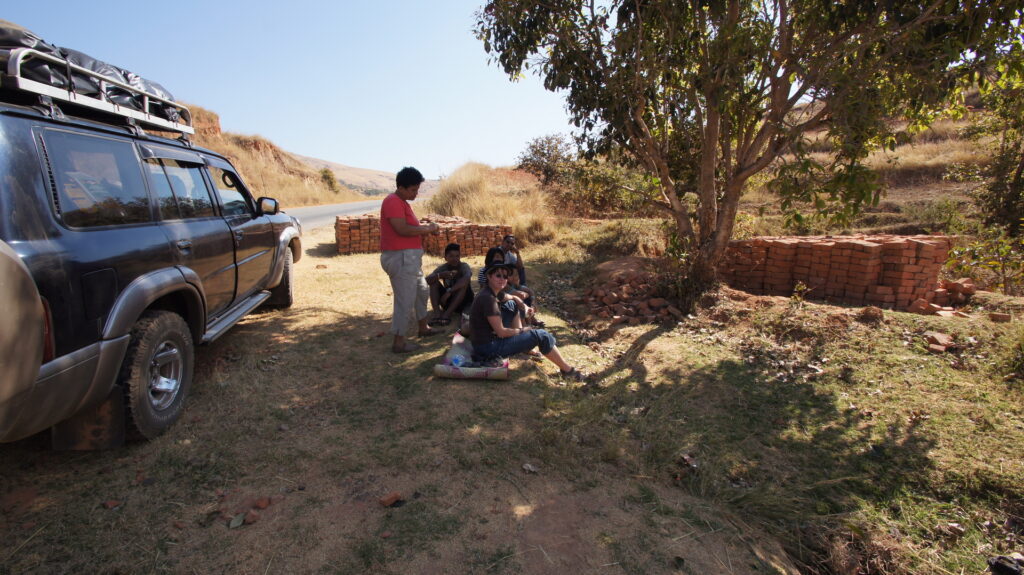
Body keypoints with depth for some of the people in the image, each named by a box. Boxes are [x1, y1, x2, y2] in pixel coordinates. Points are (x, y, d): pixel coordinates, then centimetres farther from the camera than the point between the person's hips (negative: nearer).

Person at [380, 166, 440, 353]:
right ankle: (399, 342, 4)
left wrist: (427, 229, 4)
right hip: (400, 258, -11)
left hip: (410, 258, 11)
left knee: (422, 291, 23)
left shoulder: (402, 202, 16)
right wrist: (427, 228, -14)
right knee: (405, 300, -6)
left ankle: (423, 328, 39)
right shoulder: (393, 202, -16)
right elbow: (402, 229, -26)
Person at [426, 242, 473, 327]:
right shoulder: (443, 268, -7)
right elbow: (427, 280, -22)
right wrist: (440, 275, -41)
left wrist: (449, 291, -43)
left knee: (463, 283, -30)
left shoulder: (464, 266, -15)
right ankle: (437, 313, -29)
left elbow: (467, 278, -40)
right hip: (448, 301, 3)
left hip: (464, 301, -3)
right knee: (434, 282, -16)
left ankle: (447, 314, -31)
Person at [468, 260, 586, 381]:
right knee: (541, 336, -8)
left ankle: (526, 348, 20)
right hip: (489, 347, -10)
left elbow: (512, 298, 25)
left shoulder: (495, 292, 2)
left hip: (491, 336, 10)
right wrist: (522, 330, -6)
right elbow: (501, 332, -22)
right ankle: (567, 370, 9)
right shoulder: (488, 298, -25)